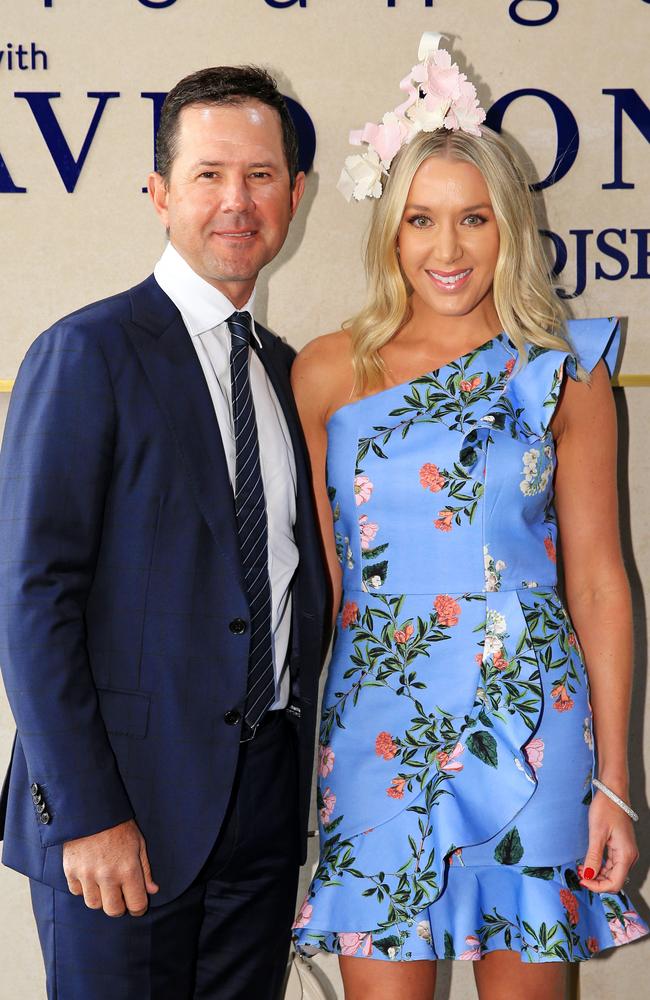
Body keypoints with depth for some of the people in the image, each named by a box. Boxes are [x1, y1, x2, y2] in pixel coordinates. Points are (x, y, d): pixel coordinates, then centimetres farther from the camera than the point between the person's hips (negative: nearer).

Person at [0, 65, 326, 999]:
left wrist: (300, 778, 7)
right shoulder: (88, 353, -8)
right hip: (132, 803, -6)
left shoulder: (284, 368, 13)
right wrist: (84, 813, -17)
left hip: (266, 805, 6)